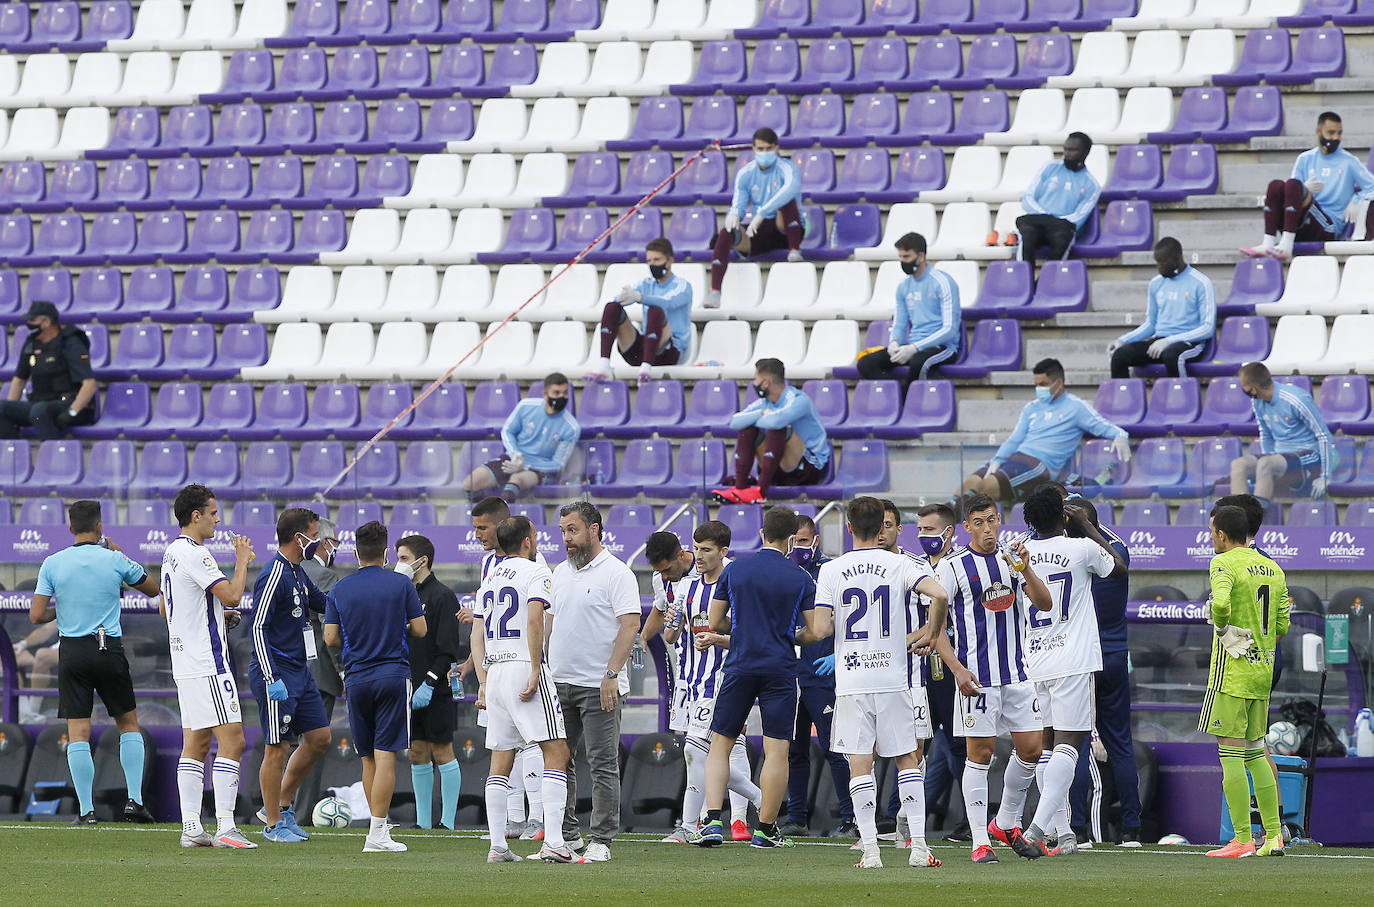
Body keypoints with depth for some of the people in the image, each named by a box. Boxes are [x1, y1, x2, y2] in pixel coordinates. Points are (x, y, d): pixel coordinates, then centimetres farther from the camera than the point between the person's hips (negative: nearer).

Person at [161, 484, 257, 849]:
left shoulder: (173, 552, 16)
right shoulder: (194, 554, -16)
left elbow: (165, 609, 25)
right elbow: (231, 594, -22)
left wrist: (220, 615, 19)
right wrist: (242, 561, -6)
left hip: (186, 663, 10)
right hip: (208, 663, -10)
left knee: (195, 744, 10)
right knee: (232, 740, -10)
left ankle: (190, 827, 8)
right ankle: (225, 827, -15)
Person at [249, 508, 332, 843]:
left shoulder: (297, 573, 13)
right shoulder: (274, 575, -17)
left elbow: (321, 602, 30)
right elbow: (258, 628, -20)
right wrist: (271, 679, -25)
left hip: (299, 671, 10)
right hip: (277, 672, -10)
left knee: (319, 737, 11)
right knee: (277, 748, -4)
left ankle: (282, 806, 22)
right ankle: (273, 825, 4)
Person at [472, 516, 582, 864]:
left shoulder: (489, 579, 18)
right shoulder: (536, 572, -3)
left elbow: (477, 635, 16)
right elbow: (534, 619, -19)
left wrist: (483, 683, 17)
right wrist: (535, 672, -18)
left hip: (494, 670, 7)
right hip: (524, 666, -7)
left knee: (501, 761, 8)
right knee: (556, 753, -7)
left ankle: (497, 845, 4)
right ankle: (553, 842, -19)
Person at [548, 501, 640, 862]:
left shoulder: (616, 573, -7)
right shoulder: (560, 573, 16)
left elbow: (630, 625, -13)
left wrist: (611, 674, -20)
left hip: (599, 687, -7)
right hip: (560, 683, 7)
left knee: (603, 765, -5)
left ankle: (602, 841, -2)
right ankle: (564, 835, 15)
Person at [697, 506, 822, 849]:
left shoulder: (734, 569, 3)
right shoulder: (801, 579, -2)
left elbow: (715, 622, 7)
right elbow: (815, 632, -1)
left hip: (739, 667, 2)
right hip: (780, 669, -2)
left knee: (720, 744, 8)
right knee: (777, 751, 2)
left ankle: (713, 821, -5)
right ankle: (766, 830, 3)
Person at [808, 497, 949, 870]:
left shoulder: (831, 571, 0)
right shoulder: (901, 565, -1)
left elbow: (821, 628, -8)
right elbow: (939, 595, -17)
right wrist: (931, 635, 0)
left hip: (852, 682, 0)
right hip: (897, 678, 0)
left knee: (859, 764, 3)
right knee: (908, 759, 9)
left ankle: (870, 849, -3)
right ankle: (918, 845, 1)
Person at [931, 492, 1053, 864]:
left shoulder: (1012, 561, 10)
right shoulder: (952, 565, -4)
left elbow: (1044, 604, 2)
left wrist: (1026, 571, -16)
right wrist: (957, 669, -15)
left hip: (1016, 673, 5)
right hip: (976, 676, -5)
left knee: (1030, 750, 5)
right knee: (980, 754, -4)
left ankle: (1005, 824, 24)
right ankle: (980, 841, 1)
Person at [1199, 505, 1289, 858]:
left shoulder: (1224, 564, -9)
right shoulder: (1273, 569, 13)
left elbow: (1220, 603, -28)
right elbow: (1282, 626, 12)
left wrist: (1223, 630, -11)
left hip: (1232, 671, -7)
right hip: (1263, 670, 7)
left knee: (1230, 753, -5)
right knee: (1255, 753, 14)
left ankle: (1242, 840, -8)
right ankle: (1273, 836, 11)